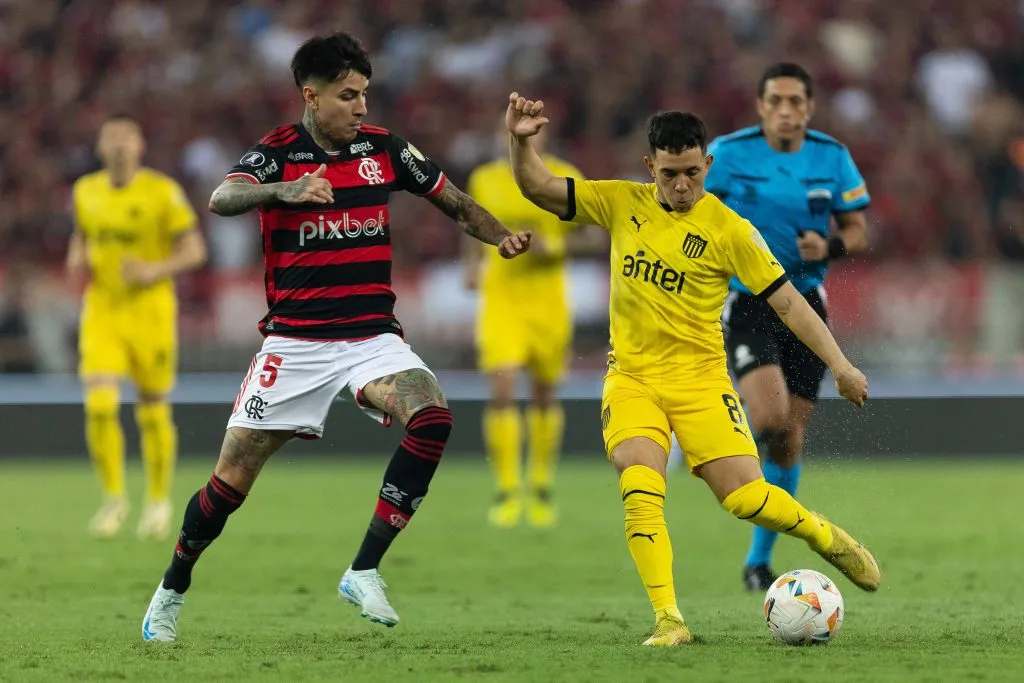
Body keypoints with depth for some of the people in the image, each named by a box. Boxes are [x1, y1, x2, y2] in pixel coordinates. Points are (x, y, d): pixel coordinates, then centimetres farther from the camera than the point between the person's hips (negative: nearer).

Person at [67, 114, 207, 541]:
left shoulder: (163, 193, -8)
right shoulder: (86, 192, 5)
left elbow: (194, 250, -6)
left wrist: (154, 271, -21)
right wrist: (76, 263, 1)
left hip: (150, 310, -3)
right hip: (101, 313, 3)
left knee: (153, 410, 6)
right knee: (99, 406, -13)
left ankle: (158, 502, 24)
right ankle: (113, 498, 3)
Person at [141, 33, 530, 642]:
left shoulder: (383, 148, 3)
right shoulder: (276, 153, -6)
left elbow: (457, 204, 12)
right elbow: (222, 199, -26)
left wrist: (501, 237, -8)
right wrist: (284, 190, -45)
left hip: (373, 336, 2)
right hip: (295, 338, -2)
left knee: (432, 418, -27)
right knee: (231, 481, -3)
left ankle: (365, 571, -20)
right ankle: (173, 589, 24)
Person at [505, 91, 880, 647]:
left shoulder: (728, 230, -5)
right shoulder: (622, 204, 3)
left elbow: (786, 300, -3)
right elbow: (539, 188, 3)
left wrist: (839, 364, -8)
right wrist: (520, 141, -16)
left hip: (698, 377, -2)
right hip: (631, 377, 2)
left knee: (746, 497, -12)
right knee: (640, 489, -24)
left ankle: (826, 538, 19)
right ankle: (668, 619, -21)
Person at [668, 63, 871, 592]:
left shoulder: (832, 158, 2)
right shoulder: (727, 154, -7)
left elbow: (858, 230, 7)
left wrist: (830, 247, -13)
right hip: (746, 303, -3)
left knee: (789, 442, 5)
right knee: (770, 418, -28)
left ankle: (759, 561, 18)